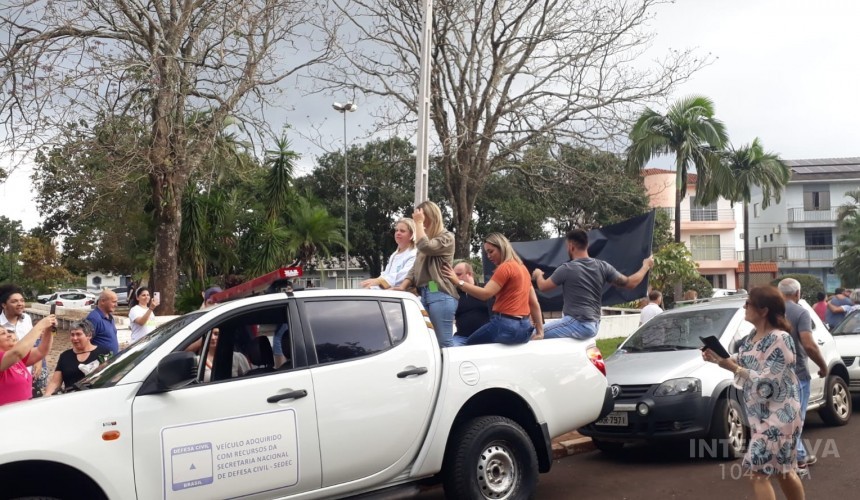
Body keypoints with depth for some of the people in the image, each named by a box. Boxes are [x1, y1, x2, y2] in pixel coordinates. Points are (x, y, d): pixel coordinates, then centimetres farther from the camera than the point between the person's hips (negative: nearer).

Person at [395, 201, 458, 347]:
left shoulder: (446, 237, 0)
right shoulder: (427, 237, 23)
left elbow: (424, 246, -18)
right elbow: (415, 267, 19)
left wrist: (419, 223, -6)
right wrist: (403, 286, 4)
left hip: (441, 295, -8)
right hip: (424, 294, 8)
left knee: (442, 343, -10)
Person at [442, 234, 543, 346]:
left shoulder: (505, 267, -10)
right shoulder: (522, 268, 17)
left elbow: (485, 294, -19)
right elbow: (534, 303, 16)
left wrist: (458, 282, -19)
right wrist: (540, 331, 16)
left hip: (506, 325, -9)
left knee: (468, 345, 4)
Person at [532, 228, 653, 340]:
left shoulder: (567, 269, -13)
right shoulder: (602, 266, 3)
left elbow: (543, 286, 0)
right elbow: (630, 283, 7)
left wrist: (538, 275, 23)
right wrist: (646, 266, 23)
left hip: (577, 324, -8)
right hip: (593, 325, 8)